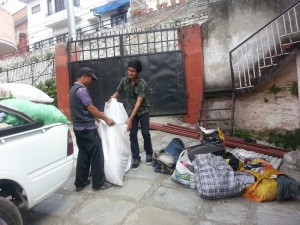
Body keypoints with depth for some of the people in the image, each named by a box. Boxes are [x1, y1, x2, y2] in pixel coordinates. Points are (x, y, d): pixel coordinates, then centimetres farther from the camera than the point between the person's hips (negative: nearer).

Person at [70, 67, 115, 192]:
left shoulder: (73, 89, 15)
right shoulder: (81, 89, -17)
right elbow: (90, 108, -20)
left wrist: (96, 117, 19)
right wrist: (106, 119, -13)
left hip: (78, 127, 10)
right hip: (87, 128, -10)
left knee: (83, 154, 15)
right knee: (96, 155, 1)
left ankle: (80, 182, 23)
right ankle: (98, 183, 11)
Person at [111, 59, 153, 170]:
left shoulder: (142, 83, -24)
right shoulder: (124, 81, -10)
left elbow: (138, 102, -28)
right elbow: (118, 93, 5)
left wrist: (130, 119, -33)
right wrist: (112, 98, -19)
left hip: (143, 110, -3)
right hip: (131, 110, 3)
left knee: (145, 133, 3)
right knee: (133, 135, 2)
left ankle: (149, 154, 26)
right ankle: (136, 158, 14)